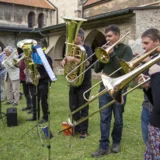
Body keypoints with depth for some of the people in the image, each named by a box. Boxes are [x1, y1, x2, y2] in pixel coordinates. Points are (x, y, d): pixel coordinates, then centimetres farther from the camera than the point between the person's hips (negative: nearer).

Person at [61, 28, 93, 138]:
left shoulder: (87, 49, -6)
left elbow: (87, 63, -21)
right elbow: (67, 62, 14)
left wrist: (74, 59, -31)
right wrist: (64, 62, -9)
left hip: (84, 83, -6)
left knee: (83, 108, 0)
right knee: (73, 107, 10)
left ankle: (84, 130, 10)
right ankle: (76, 127, 24)